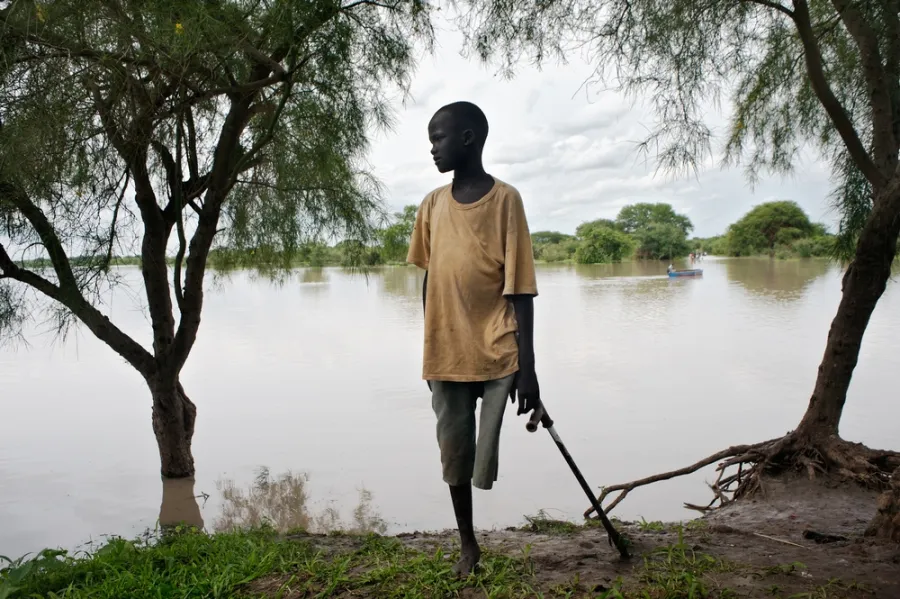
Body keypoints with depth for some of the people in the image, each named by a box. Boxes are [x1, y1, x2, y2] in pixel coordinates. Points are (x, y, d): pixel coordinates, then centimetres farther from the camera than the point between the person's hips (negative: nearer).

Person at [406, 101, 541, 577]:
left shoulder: (505, 199, -5)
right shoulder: (432, 205, 9)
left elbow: (520, 288, -9)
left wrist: (527, 368, -12)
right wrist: (430, 349, 15)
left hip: (498, 354, -4)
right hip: (446, 355, 5)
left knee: (489, 458, -6)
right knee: (453, 453, 13)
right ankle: (467, 543, 31)